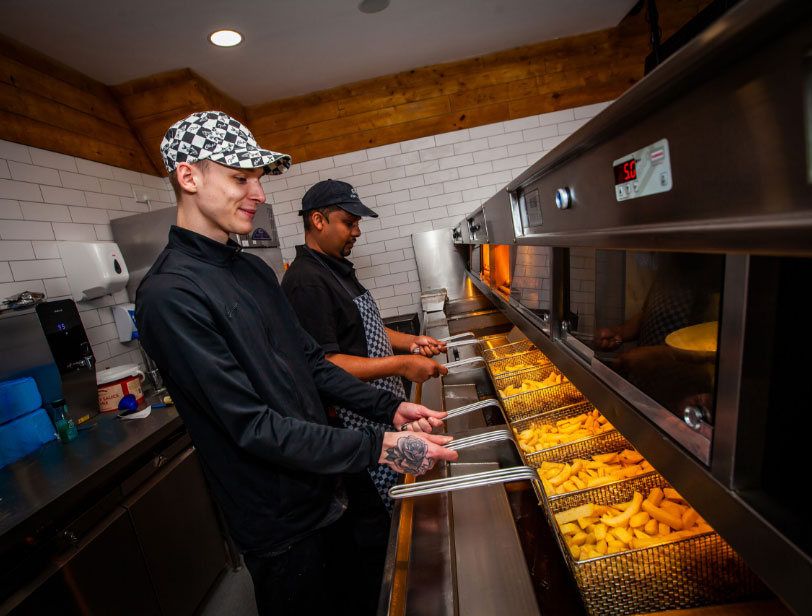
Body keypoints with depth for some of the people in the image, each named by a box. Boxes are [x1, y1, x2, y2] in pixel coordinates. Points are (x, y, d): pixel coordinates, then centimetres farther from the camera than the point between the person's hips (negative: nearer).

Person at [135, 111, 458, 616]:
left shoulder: (254, 269, 5)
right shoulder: (171, 295, -23)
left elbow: (312, 363, 5)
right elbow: (252, 426, -26)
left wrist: (390, 408, -5)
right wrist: (380, 447, -26)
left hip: (323, 490, 8)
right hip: (280, 522, -7)